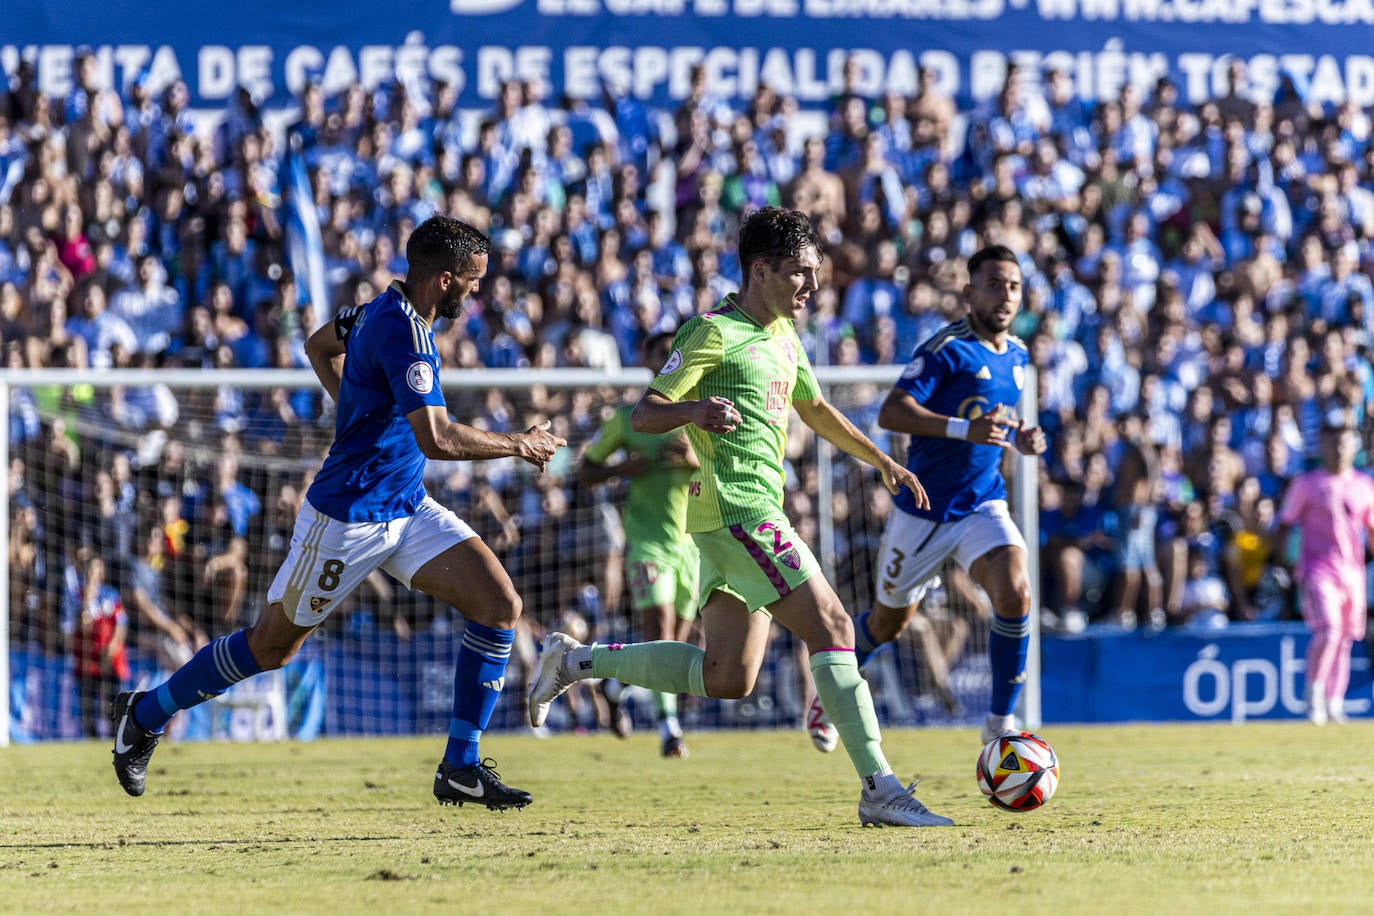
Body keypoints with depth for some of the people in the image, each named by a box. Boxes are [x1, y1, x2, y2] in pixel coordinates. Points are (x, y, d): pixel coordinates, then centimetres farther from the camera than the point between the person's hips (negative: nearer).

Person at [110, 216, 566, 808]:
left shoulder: (388, 309, 5)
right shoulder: (402, 330, -25)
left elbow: (319, 346, 23)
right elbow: (436, 439, -31)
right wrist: (518, 445, -19)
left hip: (406, 508, 9)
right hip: (348, 515, -9)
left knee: (501, 607, -7)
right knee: (271, 645, 6)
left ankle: (461, 769, -2)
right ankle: (146, 713, 28)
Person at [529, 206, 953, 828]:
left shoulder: (784, 339, 19)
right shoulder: (714, 333, -7)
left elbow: (815, 410, 36)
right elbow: (643, 415, -10)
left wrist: (881, 460, 34)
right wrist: (694, 409, -30)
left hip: (754, 513, 10)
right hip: (738, 511, -10)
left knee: (727, 678, 8)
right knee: (833, 628, -15)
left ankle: (575, 661, 18)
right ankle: (879, 789, -17)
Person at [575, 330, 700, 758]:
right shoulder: (628, 418, 3)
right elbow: (584, 471, 10)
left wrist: (696, 461, -18)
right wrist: (621, 469, -10)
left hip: (693, 539, 3)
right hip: (647, 535, -3)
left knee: (675, 641, 8)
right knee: (659, 622, -21)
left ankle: (615, 683, 37)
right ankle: (668, 724, -22)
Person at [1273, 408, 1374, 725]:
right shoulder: (1306, 484, 2)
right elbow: (1284, 526, 3)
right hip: (1318, 569, -4)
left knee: (1345, 639, 5)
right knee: (1328, 630, -20)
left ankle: (1335, 705, 12)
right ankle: (1314, 693, -6)